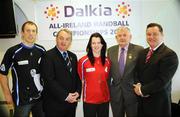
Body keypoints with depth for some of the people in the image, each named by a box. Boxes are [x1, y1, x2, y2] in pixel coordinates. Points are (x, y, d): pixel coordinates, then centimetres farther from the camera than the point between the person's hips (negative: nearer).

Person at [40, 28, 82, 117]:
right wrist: (65, 96, -17)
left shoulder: (73, 56, 12)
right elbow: (49, 80, -17)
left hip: (71, 102, 6)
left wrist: (77, 92, -4)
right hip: (54, 104, -6)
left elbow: (77, 76, 12)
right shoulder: (48, 56, -10)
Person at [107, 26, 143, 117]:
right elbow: (109, 71, 9)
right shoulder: (111, 50, 4)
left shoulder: (139, 50, -7)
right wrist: (108, 89, 8)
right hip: (115, 93, 3)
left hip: (132, 92, -3)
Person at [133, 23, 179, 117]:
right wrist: (138, 85, -8)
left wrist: (142, 90, -13)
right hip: (141, 100, 6)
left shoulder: (170, 55, -15)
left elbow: (163, 81, -20)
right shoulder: (143, 53, 8)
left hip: (158, 102, -5)